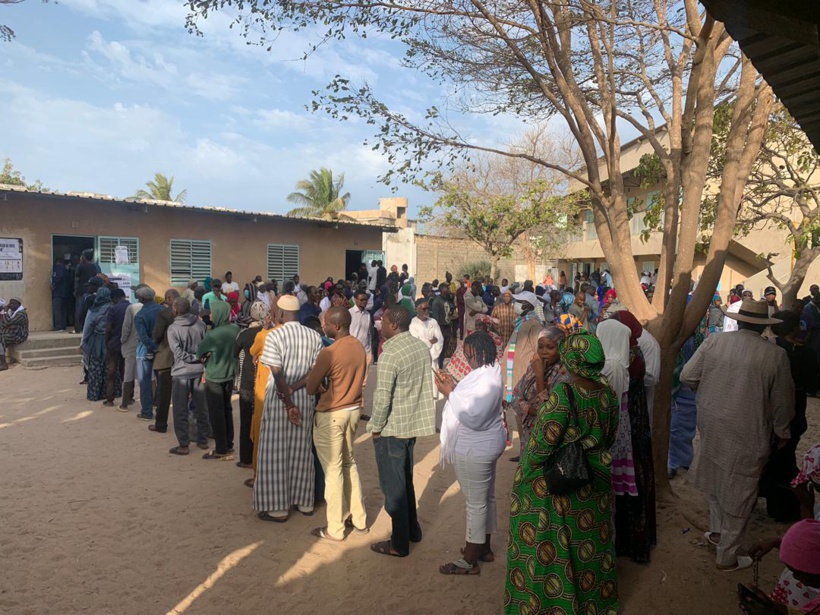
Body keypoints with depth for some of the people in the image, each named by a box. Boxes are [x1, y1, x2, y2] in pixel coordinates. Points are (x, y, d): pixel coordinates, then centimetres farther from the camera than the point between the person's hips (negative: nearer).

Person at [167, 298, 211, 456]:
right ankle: (203, 440, 23)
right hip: (199, 370, 4)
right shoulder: (200, 324, -2)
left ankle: (184, 445, 10)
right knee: (201, 407, 14)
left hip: (182, 372, -4)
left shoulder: (173, 328, -12)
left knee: (180, 410, 6)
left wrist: (195, 358, -6)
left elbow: (179, 354, -16)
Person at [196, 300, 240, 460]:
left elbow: (199, 352, -9)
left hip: (214, 378, -6)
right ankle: (229, 445, 27)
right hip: (230, 375, 6)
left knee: (216, 413, 4)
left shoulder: (212, 334, -23)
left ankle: (222, 450, 10)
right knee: (227, 410, 18)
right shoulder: (236, 330, -6)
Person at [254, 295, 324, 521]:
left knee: (275, 452, 6)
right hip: (305, 398, 5)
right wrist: (294, 389, -9)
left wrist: (289, 404, -13)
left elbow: (278, 374, -17)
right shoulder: (314, 336, 0)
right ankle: (305, 501, 25)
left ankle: (278, 507, 12)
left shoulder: (274, 336, -12)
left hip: (279, 398, -4)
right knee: (302, 451, 15)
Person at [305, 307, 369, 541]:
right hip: (353, 410, 8)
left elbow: (310, 388, -15)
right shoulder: (359, 347, 1)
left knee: (333, 470, 4)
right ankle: (359, 520, 29)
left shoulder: (329, 353, -22)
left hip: (331, 416, -7)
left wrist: (321, 388, 5)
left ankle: (335, 529, 17)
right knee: (349, 463, 20)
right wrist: (329, 387, 1)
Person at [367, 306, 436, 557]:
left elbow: (383, 396, -23)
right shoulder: (422, 347, 2)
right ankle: (412, 529, 37)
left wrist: (376, 427, -10)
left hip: (392, 428, -8)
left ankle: (399, 544, 19)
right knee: (405, 480, 23)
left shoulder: (390, 354, -22)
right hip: (414, 423, 8)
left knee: (393, 486, 6)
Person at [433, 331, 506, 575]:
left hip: (475, 450, -10)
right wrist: (454, 386, -1)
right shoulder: (488, 372, 5)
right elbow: (473, 403, 12)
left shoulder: (486, 381, -27)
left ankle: (470, 561, 18)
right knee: (486, 498, 21)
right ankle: (484, 547, 38)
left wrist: (449, 393, -25)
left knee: (475, 503, 3)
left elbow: (473, 417, -30)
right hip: (485, 445, 10)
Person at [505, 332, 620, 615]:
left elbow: (542, 444, -21)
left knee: (551, 545, 12)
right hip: (595, 482, 7)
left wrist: (521, 478, -6)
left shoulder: (562, 395, -27)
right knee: (590, 542, 24)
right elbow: (610, 437, 7)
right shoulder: (608, 393, -6)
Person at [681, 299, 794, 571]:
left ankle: (717, 531, 42)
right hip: (748, 435, -3)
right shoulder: (775, 355, -13)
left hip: (711, 427, 3)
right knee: (738, 495, 11)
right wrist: (782, 432, 14)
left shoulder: (713, 342, -8)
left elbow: (687, 376, -3)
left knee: (717, 481, 26)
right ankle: (727, 556, 25)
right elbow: (782, 401, -3)